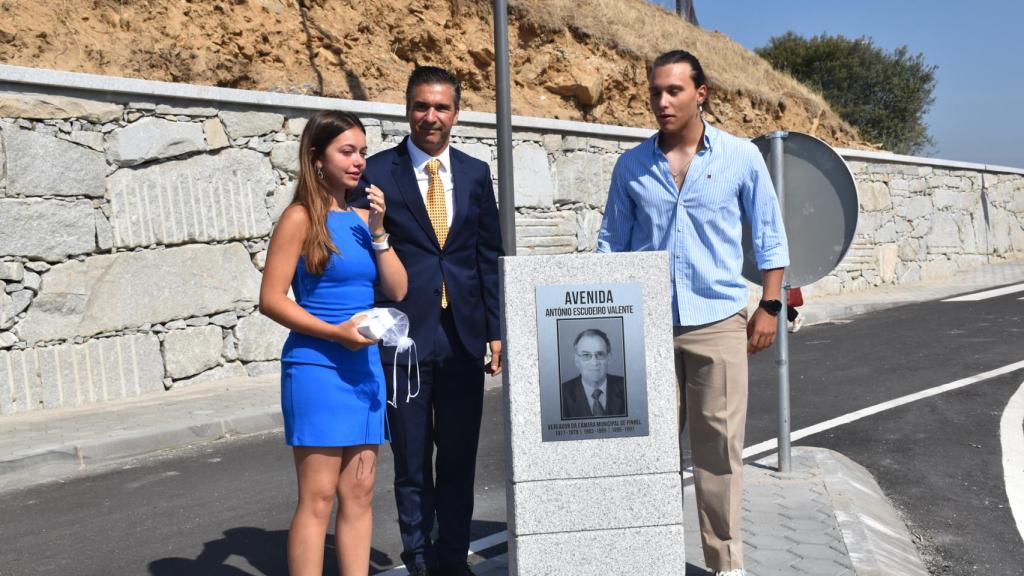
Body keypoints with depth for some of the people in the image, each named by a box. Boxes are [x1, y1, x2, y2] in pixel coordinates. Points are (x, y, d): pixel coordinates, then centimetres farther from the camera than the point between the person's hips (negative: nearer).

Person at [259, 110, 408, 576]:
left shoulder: (360, 217, 11)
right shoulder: (301, 217, -6)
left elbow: (397, 290, 6)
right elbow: (270, 299, -10)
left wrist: (377, 231, -4)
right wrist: (335, 332, -18)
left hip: (365, 366, 6)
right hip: (317, 367, -6)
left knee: (359, 493, 10)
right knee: (318, 497, -2)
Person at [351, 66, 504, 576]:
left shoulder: (475, 173, 9)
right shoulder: (378, 171, -1)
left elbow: (490, 256, 10)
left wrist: (496, 330, 6)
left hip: (464, 335, 3)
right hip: (404, 334, -3)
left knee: (459, 454, 12)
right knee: (411, 459, 7)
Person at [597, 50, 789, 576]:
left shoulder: (741, 157, 2)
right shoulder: (631, 165, 5)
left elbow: (770, 237, 8)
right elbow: (612, 243, 11)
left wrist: (769, 305, 2)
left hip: (718, 321, -1)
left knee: (719, 444, 4)